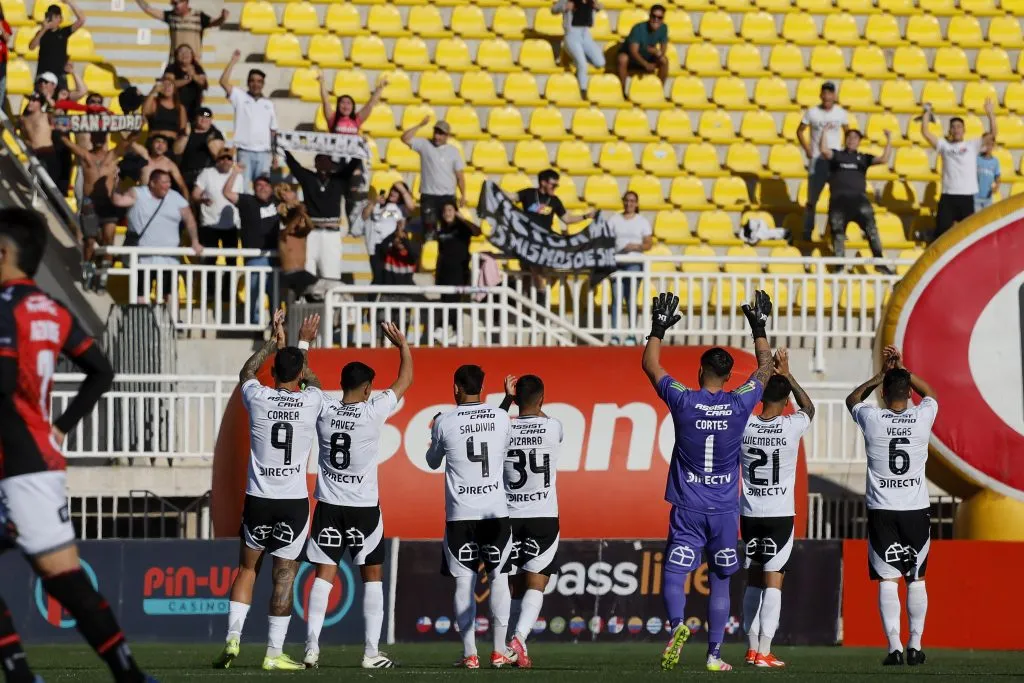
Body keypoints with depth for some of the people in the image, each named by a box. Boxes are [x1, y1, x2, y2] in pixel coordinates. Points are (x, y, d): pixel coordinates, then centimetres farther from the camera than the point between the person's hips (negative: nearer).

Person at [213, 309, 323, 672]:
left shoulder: (258, 398, -3)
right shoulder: (311, 401, -3)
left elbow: (246, 373, 22)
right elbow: (312, 381, 23)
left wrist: (273, 341, 32)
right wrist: (301, 345, 37)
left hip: (258, 499, 1)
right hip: (294, 502, -1)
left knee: (247, 568, 16)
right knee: (284, 576, 2)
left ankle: (232, 639, 4)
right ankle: (274, 653, 1)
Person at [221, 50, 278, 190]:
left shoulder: (269, 104, 14)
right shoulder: (240, 97, 5)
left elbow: (273, 131, 16)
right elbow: (224, 82, -8)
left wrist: (275, 155, 12)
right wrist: (233, 61, -11)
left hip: (264, 153, 3)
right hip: (245, 152, -3)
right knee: (242, 187, -5)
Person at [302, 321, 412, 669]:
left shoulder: (323, 409, -4)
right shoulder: (373, 412, -11)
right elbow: (405, 381, 1)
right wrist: (403, 345, 13)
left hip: (329, 506, 3)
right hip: (364, 507, -3)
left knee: (323, 576, 3)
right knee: (372, 577, 7)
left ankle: (312, 649, -6)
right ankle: (372, 652, 3)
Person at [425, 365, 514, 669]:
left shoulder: (445, 422, -3)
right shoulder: (500, 418, 2)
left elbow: (433, 462, 13)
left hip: (460, 514, -1)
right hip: (496, 512, 1)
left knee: (464, 581, 2)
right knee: (498, 577, 9)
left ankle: (469, 653, -3)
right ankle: (499, 650, 5)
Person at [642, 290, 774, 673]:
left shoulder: (683, 401, -8)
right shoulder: (740, 404, -5)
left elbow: (650, 366, 8)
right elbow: (765, 367, 13)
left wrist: (659, 328, 18)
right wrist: (759, 328, 23)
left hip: (687, 509, -1)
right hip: (725, 510, 1)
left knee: (674, 573, -4)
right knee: (719, 582, 9)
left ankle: (677, 624, -32)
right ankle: (715, 654, 10)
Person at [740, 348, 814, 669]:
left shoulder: (744, 426, -6)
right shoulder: (792, 426, -11)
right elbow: (808, 407, 13)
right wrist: (786, 374, 19)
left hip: (750, 513, 3)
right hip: (780, 514, -3)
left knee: (754, 580, 13)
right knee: (773, 580, -3)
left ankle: (752, 647, 16)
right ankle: (764, 652, -8)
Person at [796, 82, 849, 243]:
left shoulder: (841, 113, 2)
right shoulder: (812, 113, -2)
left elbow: (847, 133, 15)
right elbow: (800, 131, 8)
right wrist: (807, 149, -3)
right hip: (817, 159, -1)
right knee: (812, 198, 0)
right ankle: (807, 234, 3)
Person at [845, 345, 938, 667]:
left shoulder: (872, 419, -7)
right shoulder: (922, 418, -5)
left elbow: (853, 399, 18)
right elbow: (930, 394, 21)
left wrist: (882, 373, 19)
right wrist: (902, 369, 21)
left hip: (882, 511, -1)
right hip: (916, 510, 1)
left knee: (888, 580, -1)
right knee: (916, 579, 12)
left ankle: (894, 646, -11)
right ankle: (915, 644, 10)